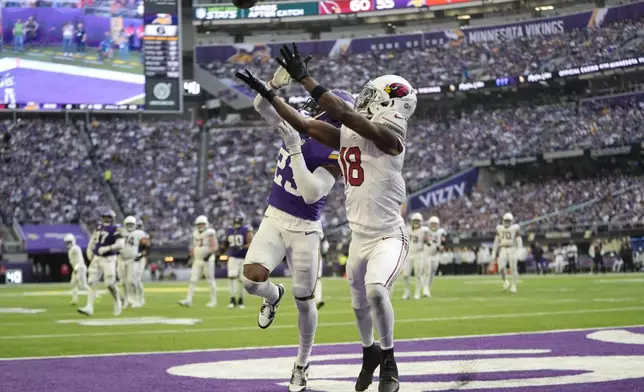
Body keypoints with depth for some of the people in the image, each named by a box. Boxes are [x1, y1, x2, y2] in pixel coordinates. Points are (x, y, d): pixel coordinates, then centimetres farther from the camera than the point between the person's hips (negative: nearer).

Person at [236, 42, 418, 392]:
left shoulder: (389, 136, -17)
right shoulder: (347, 136, 4)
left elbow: (343, 113, -27)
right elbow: (305, 125, 13)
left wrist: (304, 78, -27)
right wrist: (268, 95, 14)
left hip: (389, 237, -7)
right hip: (359, 238, 7)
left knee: (376, 289, -29)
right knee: (360, 304, 18)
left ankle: (388, 362, -10)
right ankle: (370, 353, 46)